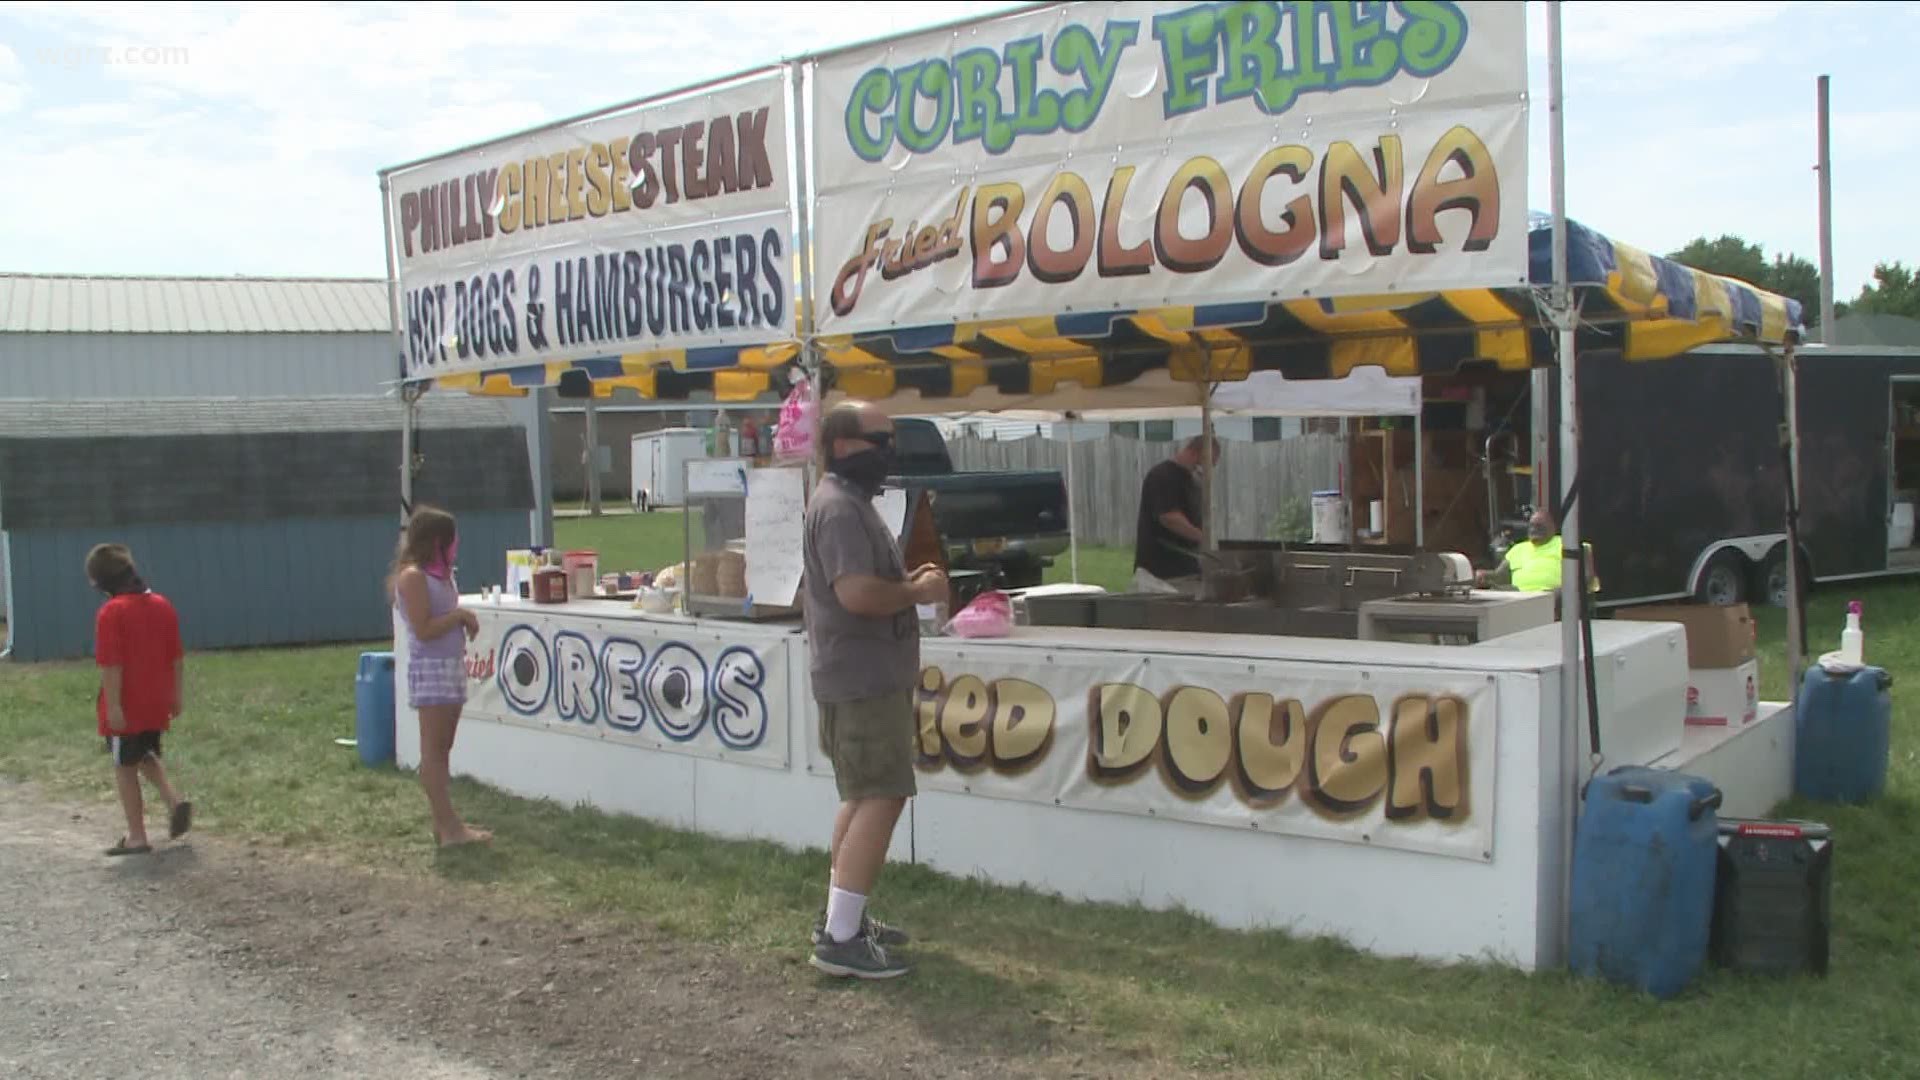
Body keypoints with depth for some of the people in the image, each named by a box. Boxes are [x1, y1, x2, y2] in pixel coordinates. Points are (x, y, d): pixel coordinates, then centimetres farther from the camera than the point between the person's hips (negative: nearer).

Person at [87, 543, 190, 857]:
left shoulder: (111, 612, -16)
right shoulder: (162, 605, 5)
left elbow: (111, 665, -20)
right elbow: (177, 657, 10)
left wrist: (113, 706, -18)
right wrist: (175, 695, 17)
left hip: (126, 707, -6)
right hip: (157, 703, 6)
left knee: (125, 767, 6)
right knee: (147, 757, 24)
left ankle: (137, 837, 9)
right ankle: (175, 801, 1)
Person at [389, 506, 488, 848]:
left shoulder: (440, 574, 14)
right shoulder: (413, 576, -14)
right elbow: (424, 630, -19)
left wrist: (464, 618, 5)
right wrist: (459, 615, -13)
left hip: (451, 665, 9)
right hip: (430, 669, -9)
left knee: (442, 748, 11)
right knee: (433, 750, -6)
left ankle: (445, 823, 15)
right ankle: (449, 827, -6)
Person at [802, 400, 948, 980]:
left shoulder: (851, 502, 17)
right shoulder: (839, 508, -18)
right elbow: (858, 592, -29)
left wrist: (908, 582, 8)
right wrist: (919, 591, -14)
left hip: (871, 676, 11)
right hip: (863, 678, -11)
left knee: (865, 798, 17)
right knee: (882, 799, -11)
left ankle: (841, 917, 26)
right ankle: (839, 940, -9)